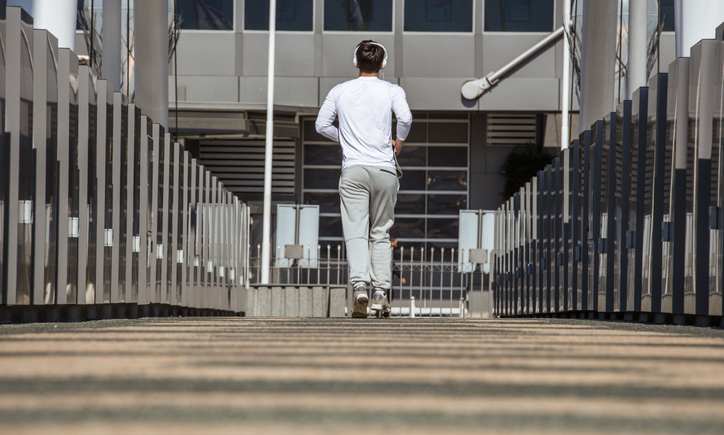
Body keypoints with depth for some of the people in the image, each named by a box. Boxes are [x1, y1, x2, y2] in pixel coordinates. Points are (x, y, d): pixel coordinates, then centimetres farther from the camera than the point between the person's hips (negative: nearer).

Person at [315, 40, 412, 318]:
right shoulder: (392, 91, 3)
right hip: (384, 170, 0)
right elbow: (405, 118, -13)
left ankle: (360, 286, -27)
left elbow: (321, 125, 9)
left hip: (353, 170, 0)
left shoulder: (340, 91, 9)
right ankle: (380, 292, 6)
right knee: (380, 234, 11)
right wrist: (399, 141, 5)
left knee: (356, 234, -7)